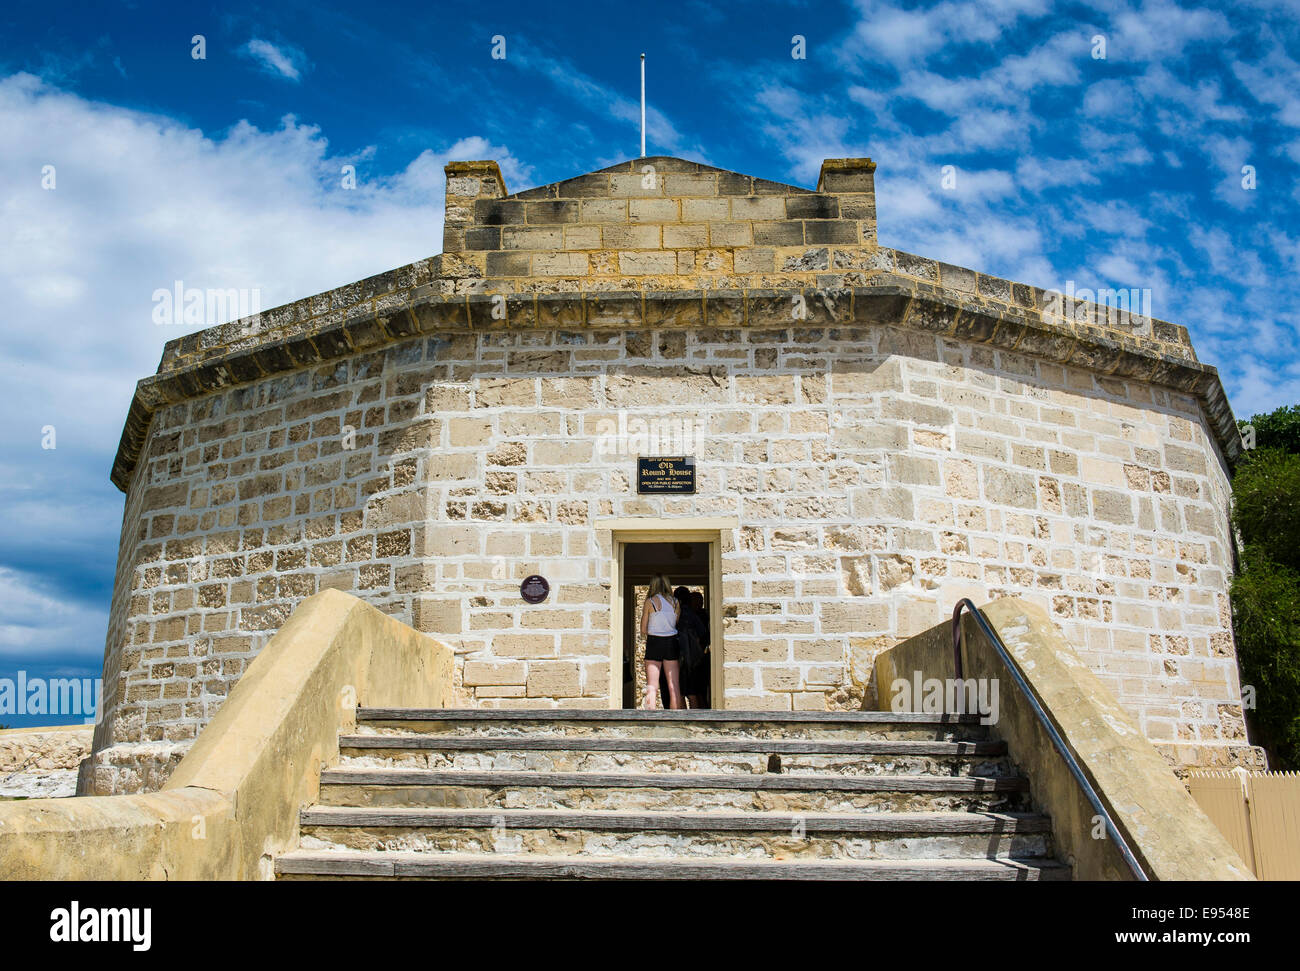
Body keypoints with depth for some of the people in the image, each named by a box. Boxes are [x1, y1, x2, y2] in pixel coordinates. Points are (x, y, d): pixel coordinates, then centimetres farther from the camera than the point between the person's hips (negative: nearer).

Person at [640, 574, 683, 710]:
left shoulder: (650, 602, -4)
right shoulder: (675, 603, 4)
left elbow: (643, 630, -1)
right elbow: (678, 625, 8)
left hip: (654, 643, -3)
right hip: (671, 643, 3)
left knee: (652, 687, -4)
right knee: (674, 687, 4)